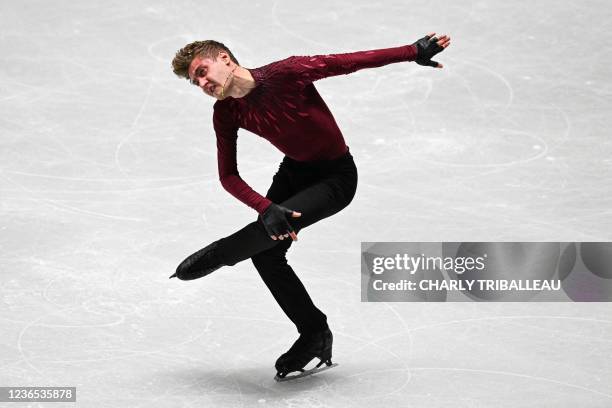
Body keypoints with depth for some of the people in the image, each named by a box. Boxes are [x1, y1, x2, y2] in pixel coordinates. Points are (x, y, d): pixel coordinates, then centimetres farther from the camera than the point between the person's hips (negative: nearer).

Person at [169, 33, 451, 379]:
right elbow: (228, 176, -9)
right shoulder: (225, 113, -10)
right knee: (266, 253, -3)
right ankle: (315, 335, 14)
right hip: (295, 171, 6)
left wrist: (415, 52, -17)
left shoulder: (287, 73, -29)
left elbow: (350, 62, -22)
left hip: (336, 176, -6)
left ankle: (217, 256, 4)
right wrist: (265, 207, -27)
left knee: (274, 230, -26)